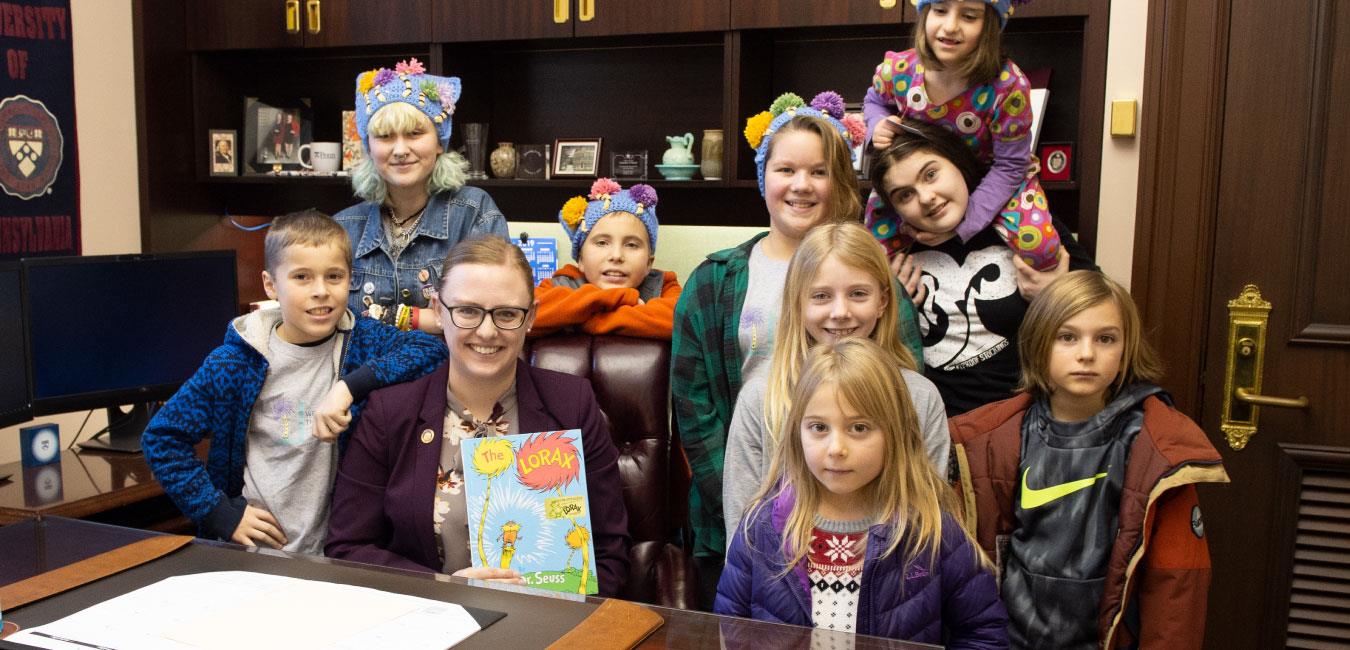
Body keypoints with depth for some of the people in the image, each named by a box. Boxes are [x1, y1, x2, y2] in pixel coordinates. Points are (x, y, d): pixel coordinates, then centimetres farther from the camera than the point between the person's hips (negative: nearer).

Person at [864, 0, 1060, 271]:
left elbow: (1009, 166, -22)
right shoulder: (896, 71, -23)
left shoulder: (1007, 86, -33)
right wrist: (878, 125, -21)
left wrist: (964, 223, -30)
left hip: (993, 176, -2)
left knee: (1037, 246, -22)